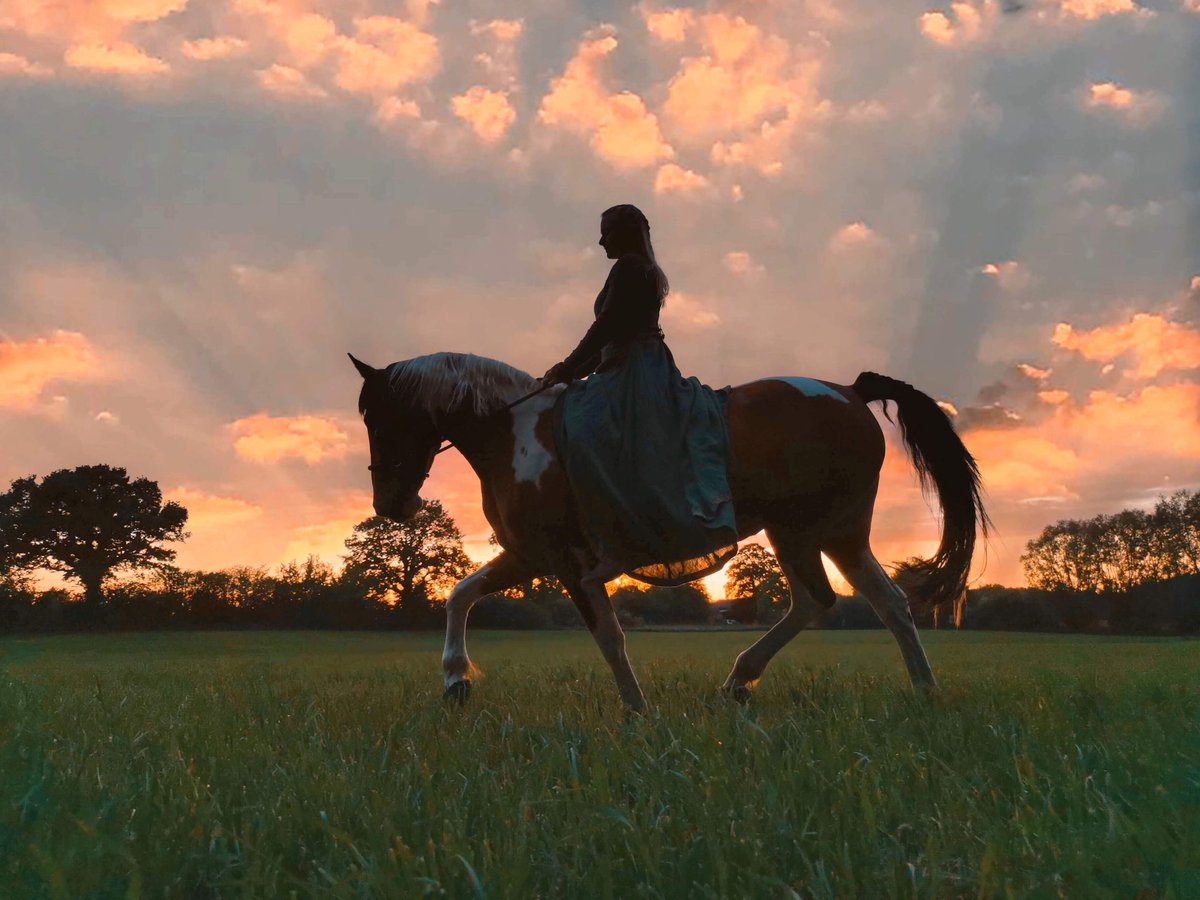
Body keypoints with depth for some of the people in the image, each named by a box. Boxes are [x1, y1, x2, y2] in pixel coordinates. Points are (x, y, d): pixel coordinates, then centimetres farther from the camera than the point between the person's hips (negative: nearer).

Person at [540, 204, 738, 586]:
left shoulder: (627, 267, -5)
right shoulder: (646, 272, 26)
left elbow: (605, 326, -14)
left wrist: (567, 368, -8)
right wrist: (573, 371, 18)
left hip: (634, 374, -11)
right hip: (641, 370, 11)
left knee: (585, 432, -25)